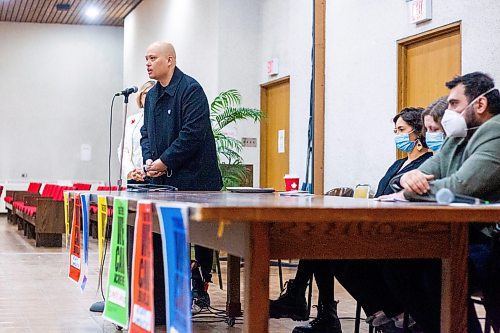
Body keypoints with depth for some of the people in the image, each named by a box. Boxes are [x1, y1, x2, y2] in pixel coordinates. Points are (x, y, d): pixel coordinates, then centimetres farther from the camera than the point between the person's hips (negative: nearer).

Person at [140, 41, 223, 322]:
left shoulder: (191, 89, -11)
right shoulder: (152, 95, 15)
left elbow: (193, 133, -19)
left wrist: (165, 162, -16)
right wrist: (149, 160, 0)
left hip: (194, 180, -7)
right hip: (163, 181, 7)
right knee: (159, 238, 3)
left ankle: (202, 279, 26)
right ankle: (161, 303, 9)